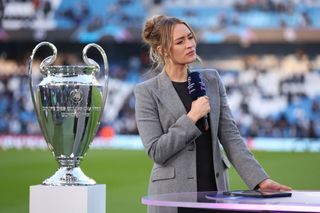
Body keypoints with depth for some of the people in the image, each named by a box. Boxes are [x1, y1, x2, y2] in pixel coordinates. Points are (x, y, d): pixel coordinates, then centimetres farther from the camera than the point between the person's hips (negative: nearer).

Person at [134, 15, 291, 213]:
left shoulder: (212, 80, 9)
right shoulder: (147, 91, -2)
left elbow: (230, 136, 4)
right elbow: (156, 151, -9)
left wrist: (260, 179, -6)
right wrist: (192, 118, -14)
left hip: (215, 190, 3)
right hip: (174, 196, -3)